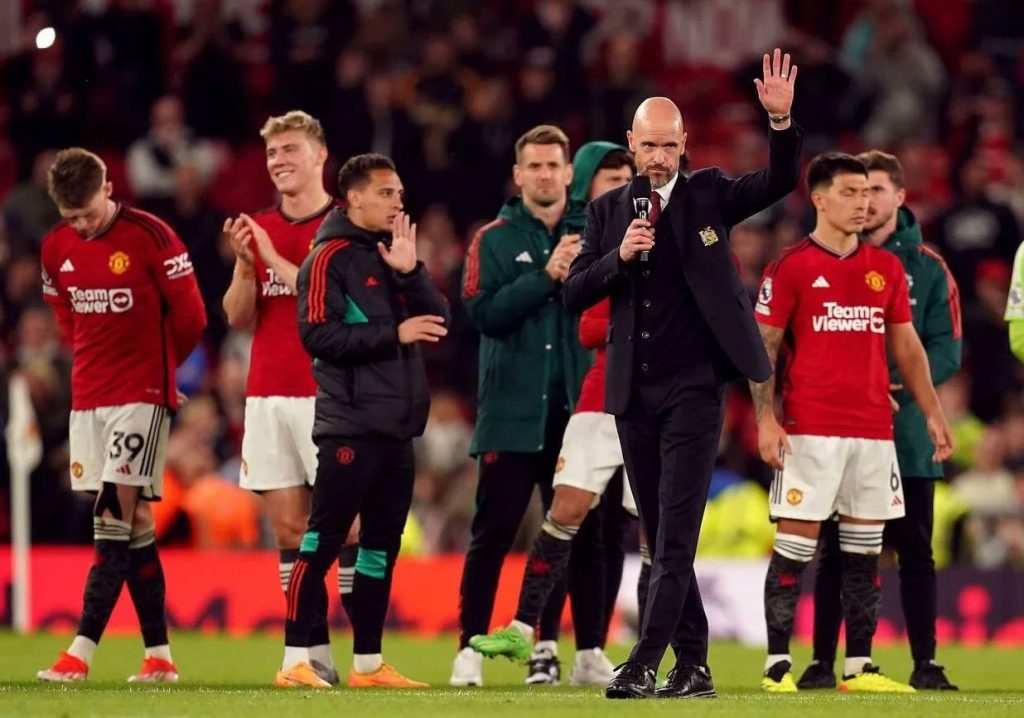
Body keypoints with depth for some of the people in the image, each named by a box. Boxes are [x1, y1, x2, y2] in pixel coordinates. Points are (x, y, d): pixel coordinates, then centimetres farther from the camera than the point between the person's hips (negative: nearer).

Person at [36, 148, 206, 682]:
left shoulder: (151, 237, -10)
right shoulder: (56, 248, 7)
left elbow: (191, 317, -3)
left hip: (142, 396, -6)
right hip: (87, 396, 6)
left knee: (115, 518, -12)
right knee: (133, 524, 7)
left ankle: (81, 652, -18)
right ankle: (159, 656, 9)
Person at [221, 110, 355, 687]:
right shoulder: (258, 229, 14)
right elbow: (239, 318, 11)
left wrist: (275, 261, -15)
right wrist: (245, 265, -6)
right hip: (268, 395, 5)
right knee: (289, 527, 3)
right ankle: (316, 655, 6)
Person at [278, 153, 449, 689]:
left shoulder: (394, 254, 17)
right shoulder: (332, 257, -5)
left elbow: (439, 321, 7)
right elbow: (318, 335, -15)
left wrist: (409, 272, -7)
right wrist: (393, 333, -16)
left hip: (396, 427, 8)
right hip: (350, 426, -8)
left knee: (382, 544, 9)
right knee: (322, 541, -8)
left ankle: (367, 663, 15)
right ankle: (296, 660, -7)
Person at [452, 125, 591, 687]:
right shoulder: (494, 240, 3)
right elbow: (484, 312, -10)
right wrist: (546, 277, -17)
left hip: (576, 409, 2)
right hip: (512, 411, -2)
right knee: (493, 533, -2)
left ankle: (547, 646, 15)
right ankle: (471, 646, 3)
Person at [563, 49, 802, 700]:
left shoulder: (708, 195, 4)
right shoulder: (608, 212, 10)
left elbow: (781, 182, -7)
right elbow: (575, 294, 6)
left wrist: (782, 119, -23)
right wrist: (619, 257, -12)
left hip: (693, 389, -4)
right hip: (633, 395, 4)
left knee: (677, 534, -12)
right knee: (662, 539, 8)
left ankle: (645, 664, -18)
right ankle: (693, 666, 14)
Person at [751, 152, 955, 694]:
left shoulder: (887, 268, 12)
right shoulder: (791, 266, -2)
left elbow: (906, 346, 18)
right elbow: (762, 346, -2)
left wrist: (932, 412, 12)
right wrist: (765, 418, -11)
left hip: (874, 429, 5)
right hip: (811, 428, -5)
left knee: (864, 549, 7)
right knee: (795, 544, -6)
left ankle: (858, 666, 11)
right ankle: (777, 665, -2)